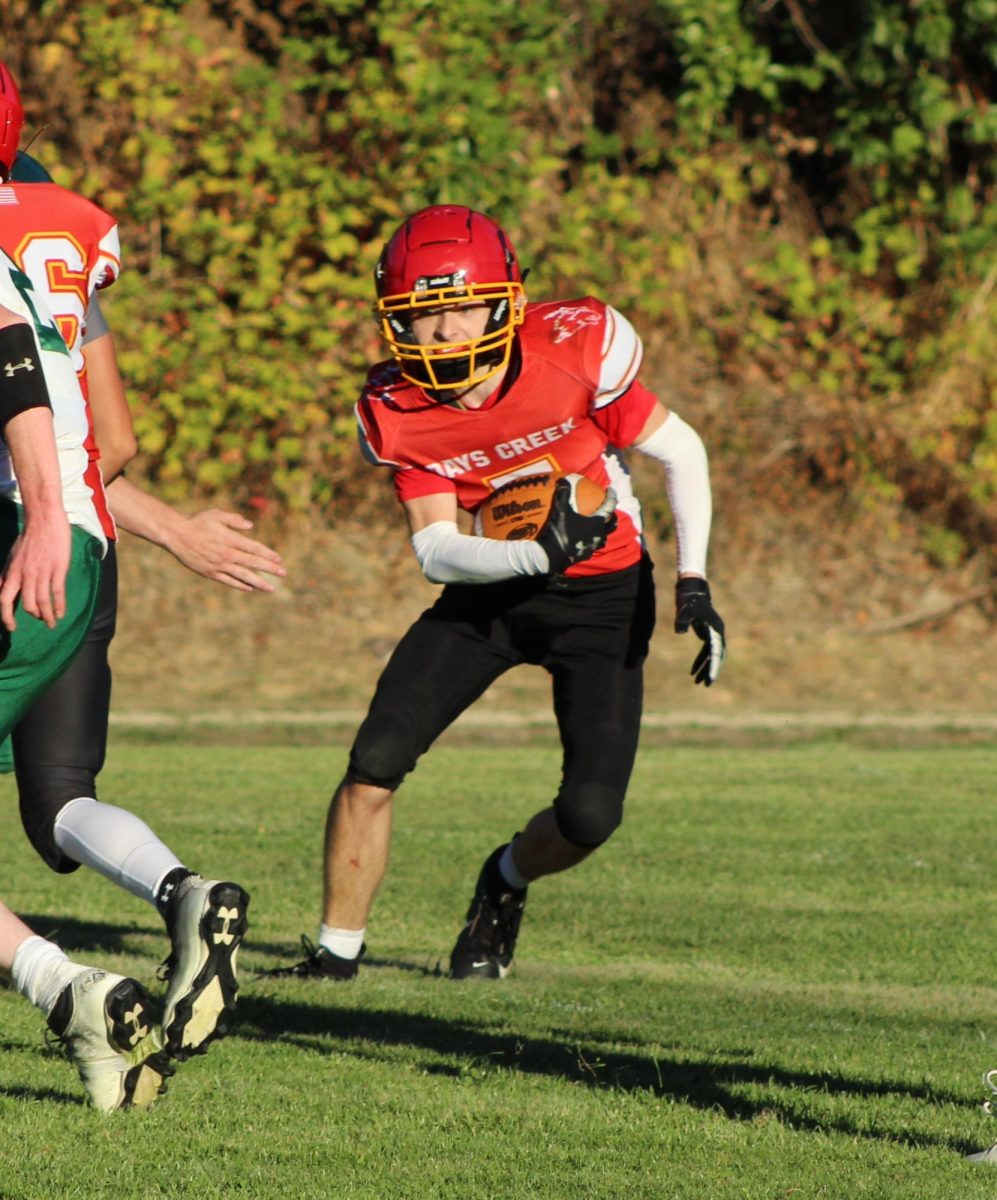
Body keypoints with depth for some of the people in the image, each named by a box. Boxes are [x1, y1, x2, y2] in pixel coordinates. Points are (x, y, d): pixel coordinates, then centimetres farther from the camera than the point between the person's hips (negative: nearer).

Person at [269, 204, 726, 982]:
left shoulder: (575, 351, -23)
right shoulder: (398, 412, -15)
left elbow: (680, 452, -10)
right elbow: (436, 551, -15)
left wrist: (694, 584, -17)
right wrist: (539, 553, -33)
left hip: (602, 595, -2)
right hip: (494, 587, 2)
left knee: (590, 816, -13)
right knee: (376, 763, -12)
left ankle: (506, 883, 23)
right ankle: (338, 949, 8)